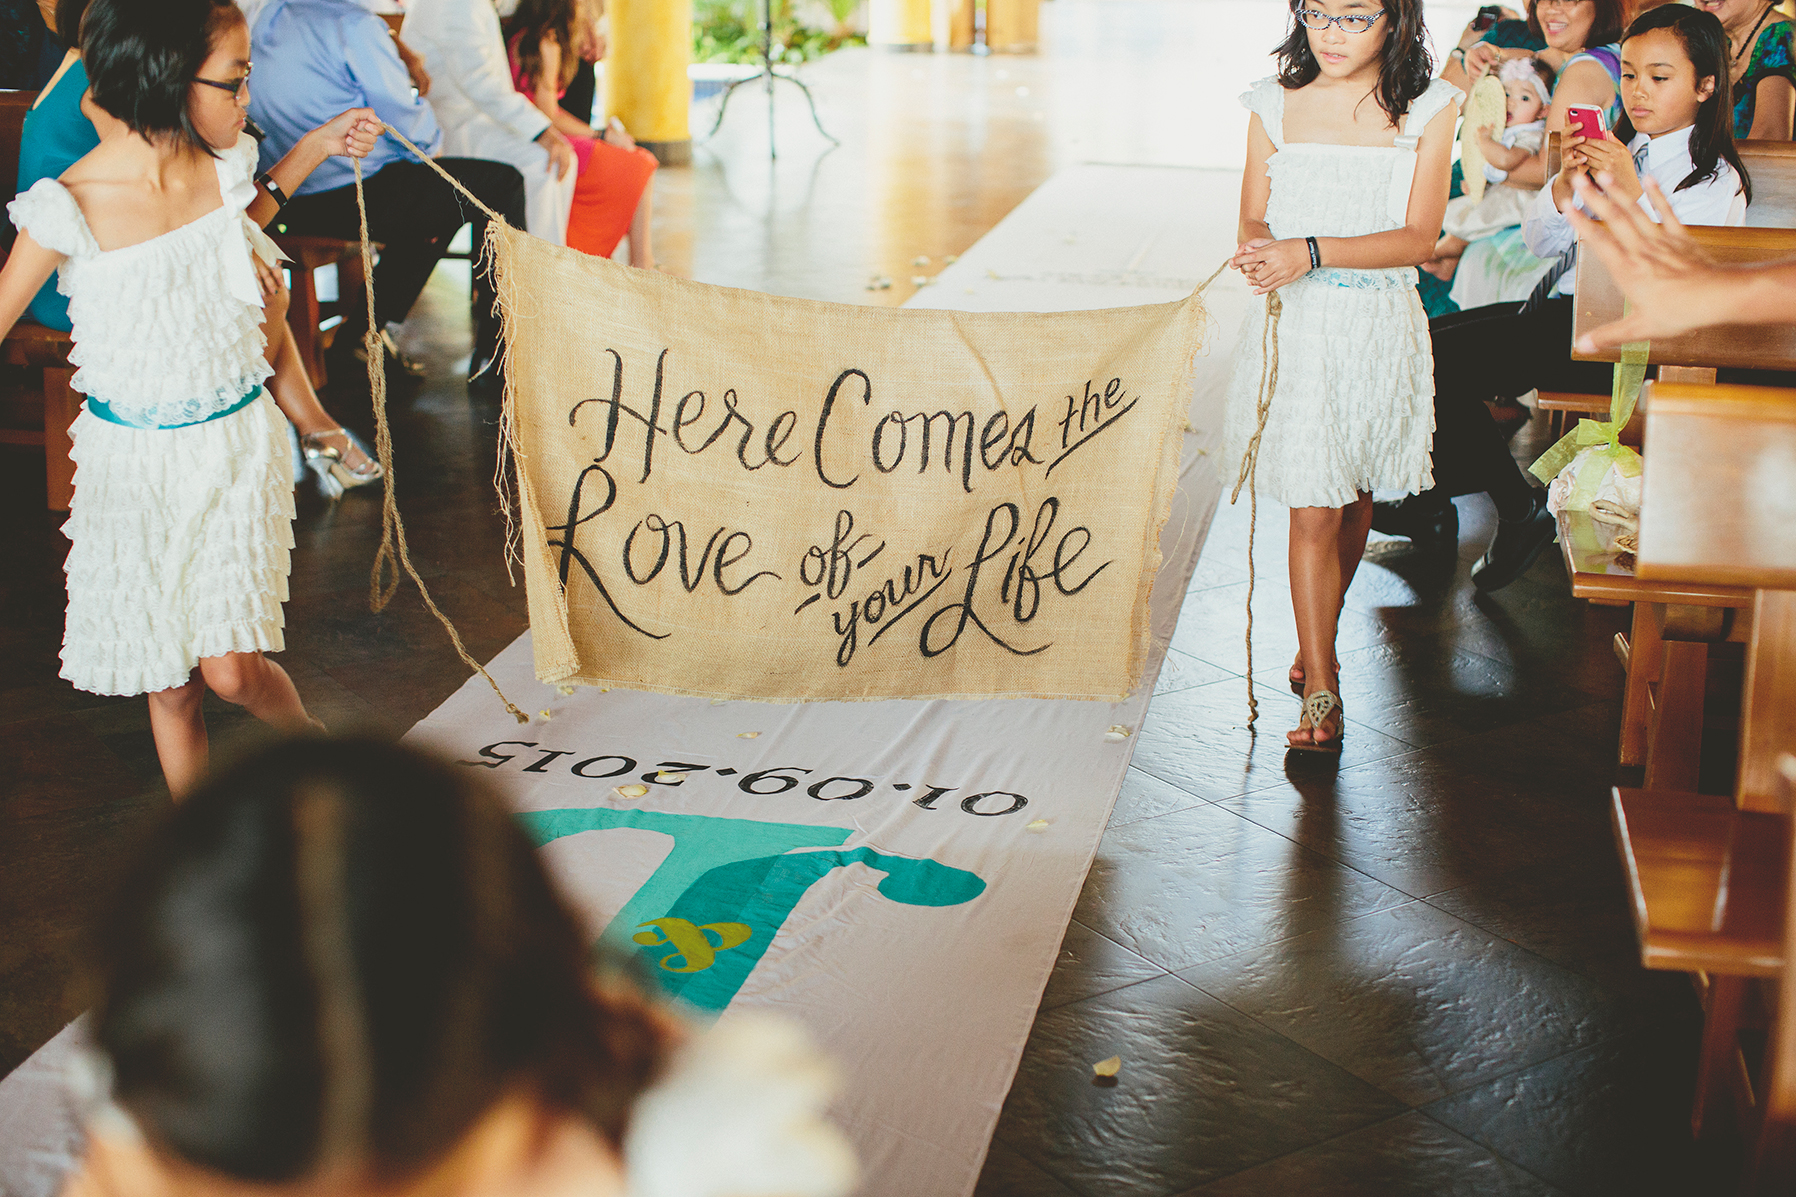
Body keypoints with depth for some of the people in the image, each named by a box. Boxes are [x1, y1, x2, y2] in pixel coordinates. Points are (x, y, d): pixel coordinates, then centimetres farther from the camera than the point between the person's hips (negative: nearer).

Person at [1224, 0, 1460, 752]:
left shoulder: (1427, 109, -3)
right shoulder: (1275, 105, 2)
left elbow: (1417, 238, -9)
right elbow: (1254, 217, 5)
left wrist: (1310, 252, -21)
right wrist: (1257, 254, -20)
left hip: (1379, 328, 1)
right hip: (1295, 325, -1)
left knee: (1353, 499, 15)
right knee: (1312, 512, -5)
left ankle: (1316, 641, 39)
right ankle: (1321, 690, 1)